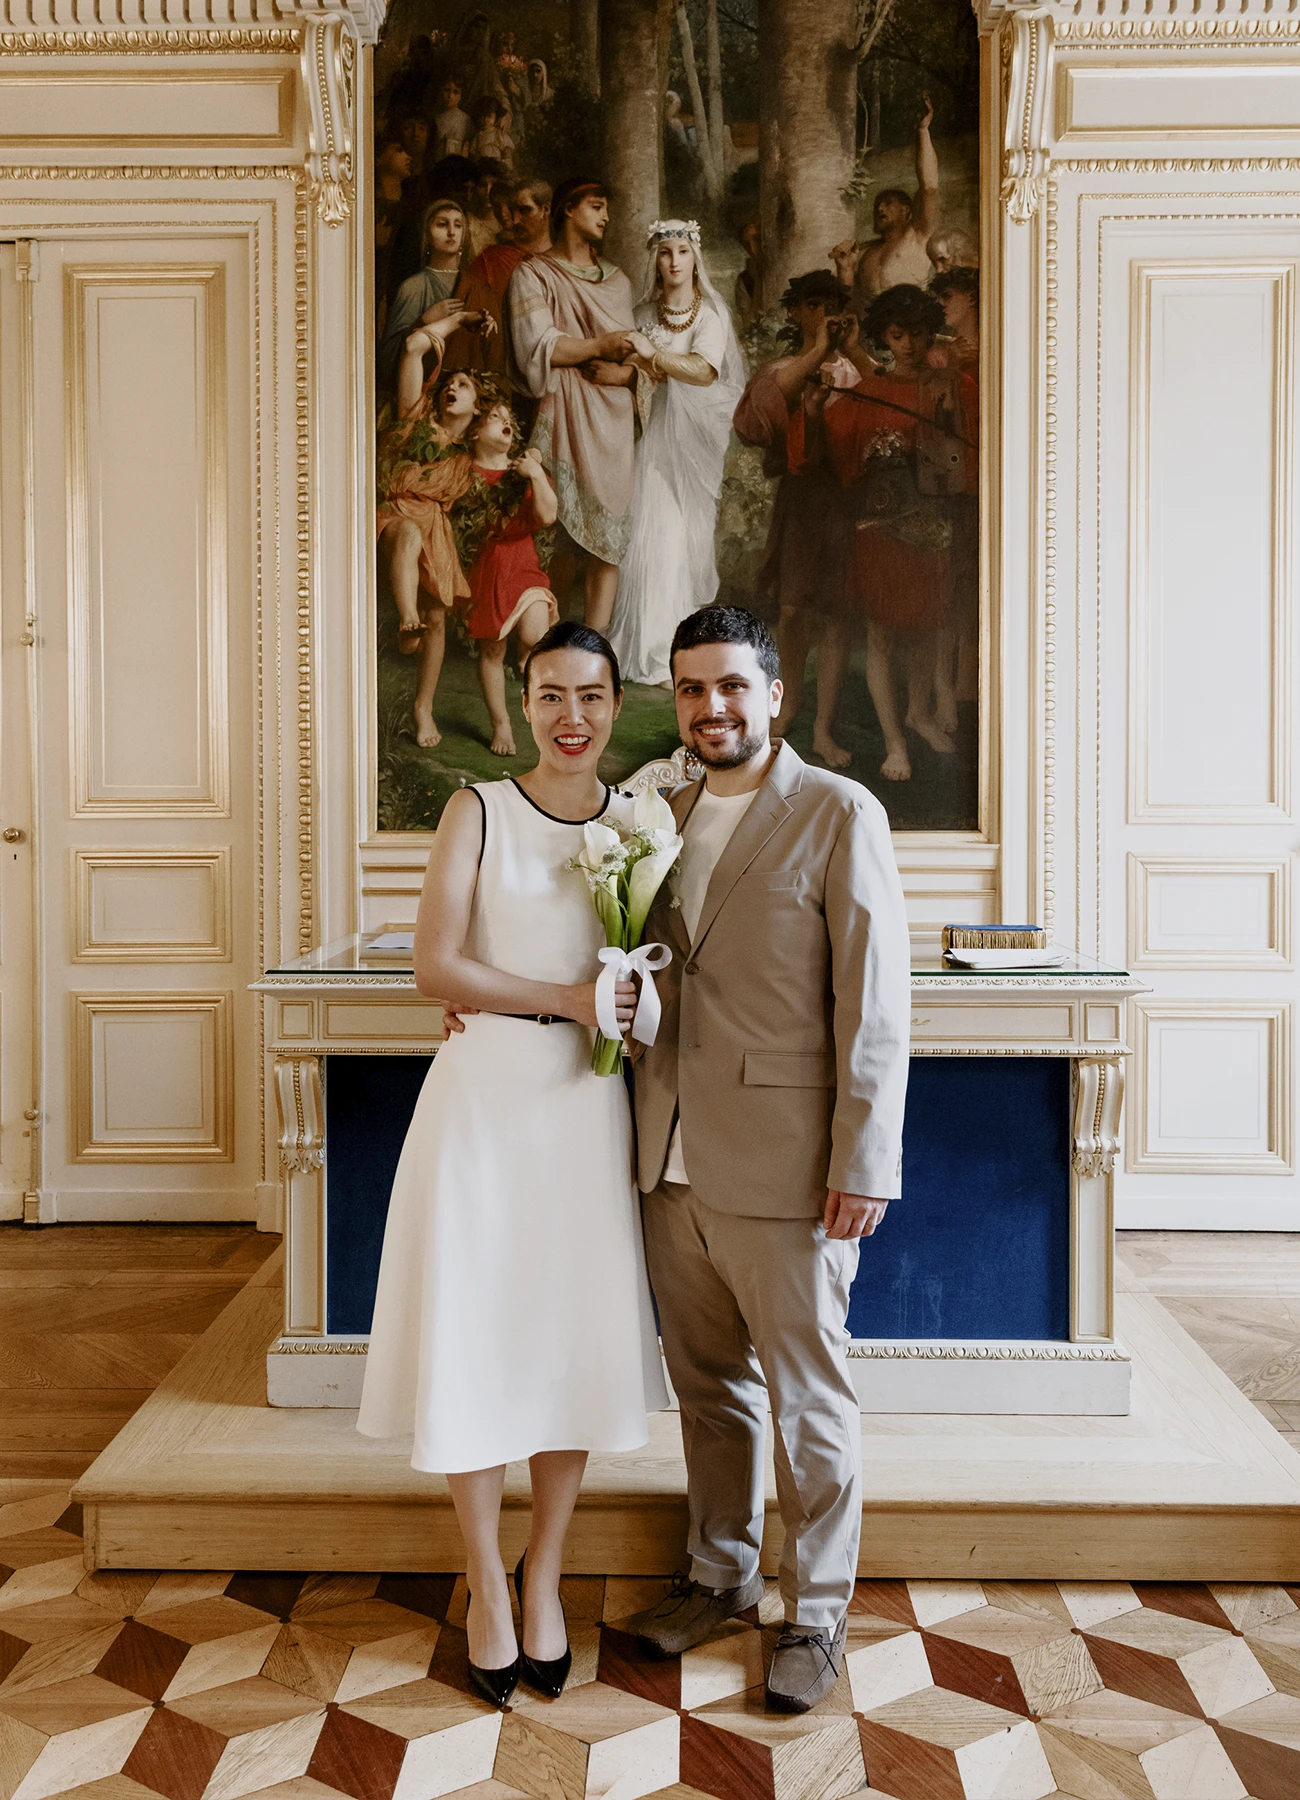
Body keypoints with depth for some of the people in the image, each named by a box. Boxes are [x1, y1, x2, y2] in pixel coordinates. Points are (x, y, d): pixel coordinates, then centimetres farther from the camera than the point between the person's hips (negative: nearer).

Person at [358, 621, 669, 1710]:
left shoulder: (641, 823, 5)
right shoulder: (479, 812, -2)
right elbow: (436, 968, -10)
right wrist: (566, 999, -14)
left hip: (588, 1104, 2)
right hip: (484, 1097, -2)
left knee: (577, 1336, 8)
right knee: (475, 1333, 5)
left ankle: (544, 1577, 30)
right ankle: (487, 1587, 26)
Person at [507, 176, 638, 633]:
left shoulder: (617, 280, 23)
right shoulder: (533, 275, 6)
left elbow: (631, 352, 18)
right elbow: (537, 346, -7)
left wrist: (623, 369, -3)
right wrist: (599, 346, -9)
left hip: (613, 415, 5)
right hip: (562, 413, -5)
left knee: (610, 537, -4)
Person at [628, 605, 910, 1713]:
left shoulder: (839, 814, -8)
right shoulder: (663, 817, 10)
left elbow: (875, 1000, -11)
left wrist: (865, 1162, -15)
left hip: (785, 1166, -5)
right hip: (673, 1161, 6)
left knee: (809, 1401, 9)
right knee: (707, 1384, 19)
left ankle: (817, 1616, 29)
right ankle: (721, 1573, 39)